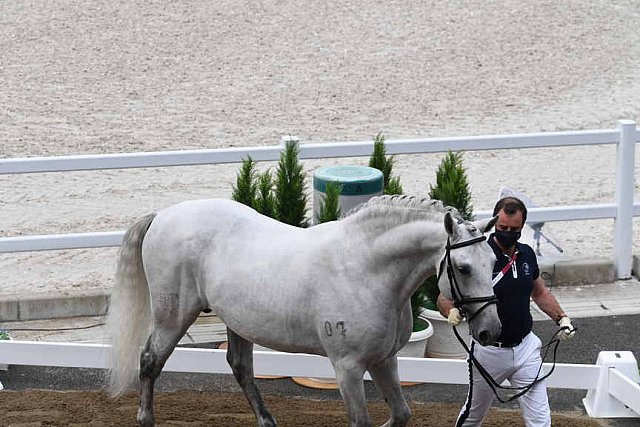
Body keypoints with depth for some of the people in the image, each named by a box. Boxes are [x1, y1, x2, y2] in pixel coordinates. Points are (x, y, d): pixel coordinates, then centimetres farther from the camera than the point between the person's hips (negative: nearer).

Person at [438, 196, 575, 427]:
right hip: (489, 352, -4)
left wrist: (561, 317, 5)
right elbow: (444, 298, -15)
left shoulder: (527, 254, 1)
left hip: (525, 347, 4)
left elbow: (539, 292, 19)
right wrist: (452, 311, -37)